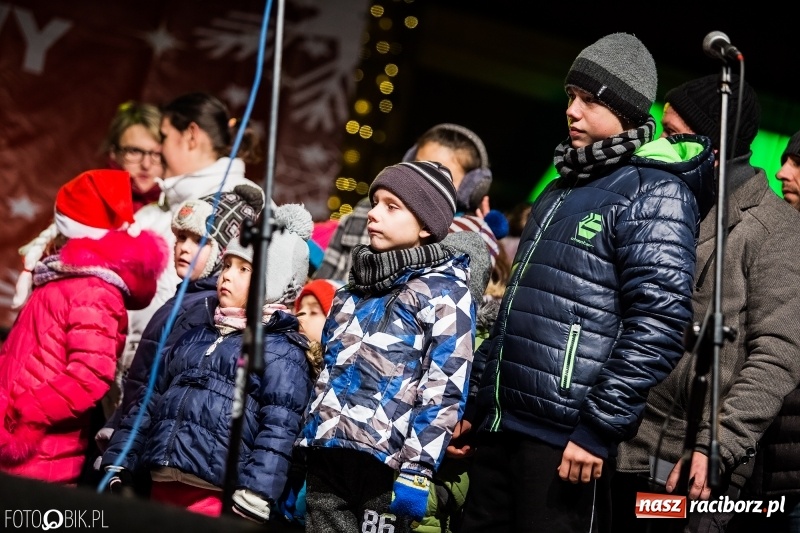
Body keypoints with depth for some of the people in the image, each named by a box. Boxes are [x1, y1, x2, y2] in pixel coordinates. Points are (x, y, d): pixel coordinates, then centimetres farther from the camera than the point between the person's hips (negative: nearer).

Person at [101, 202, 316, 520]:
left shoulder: (283, 353, -1)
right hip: (162, 488, 7)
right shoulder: (194, 338, 21)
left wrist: (251, 502, -21)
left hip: (217, 497, -6)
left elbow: (278, 433, -12)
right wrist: (117, 465, 15)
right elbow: (150, 404, 23)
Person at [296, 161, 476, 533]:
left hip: (384, 463, -6)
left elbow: (444, 391, -8)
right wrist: (301, 460, 20)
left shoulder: (445, 292, 0)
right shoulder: (354, 289, 21)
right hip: (326, 459, 6)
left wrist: (416, 472, -16)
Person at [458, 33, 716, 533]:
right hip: (499, 426, 8)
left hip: (565, 439, -8)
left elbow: (658, 325, -17)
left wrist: (599, 427, -20)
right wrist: (473, 399, 22)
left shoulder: (653, 193, -7)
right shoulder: (562, 191, 20)